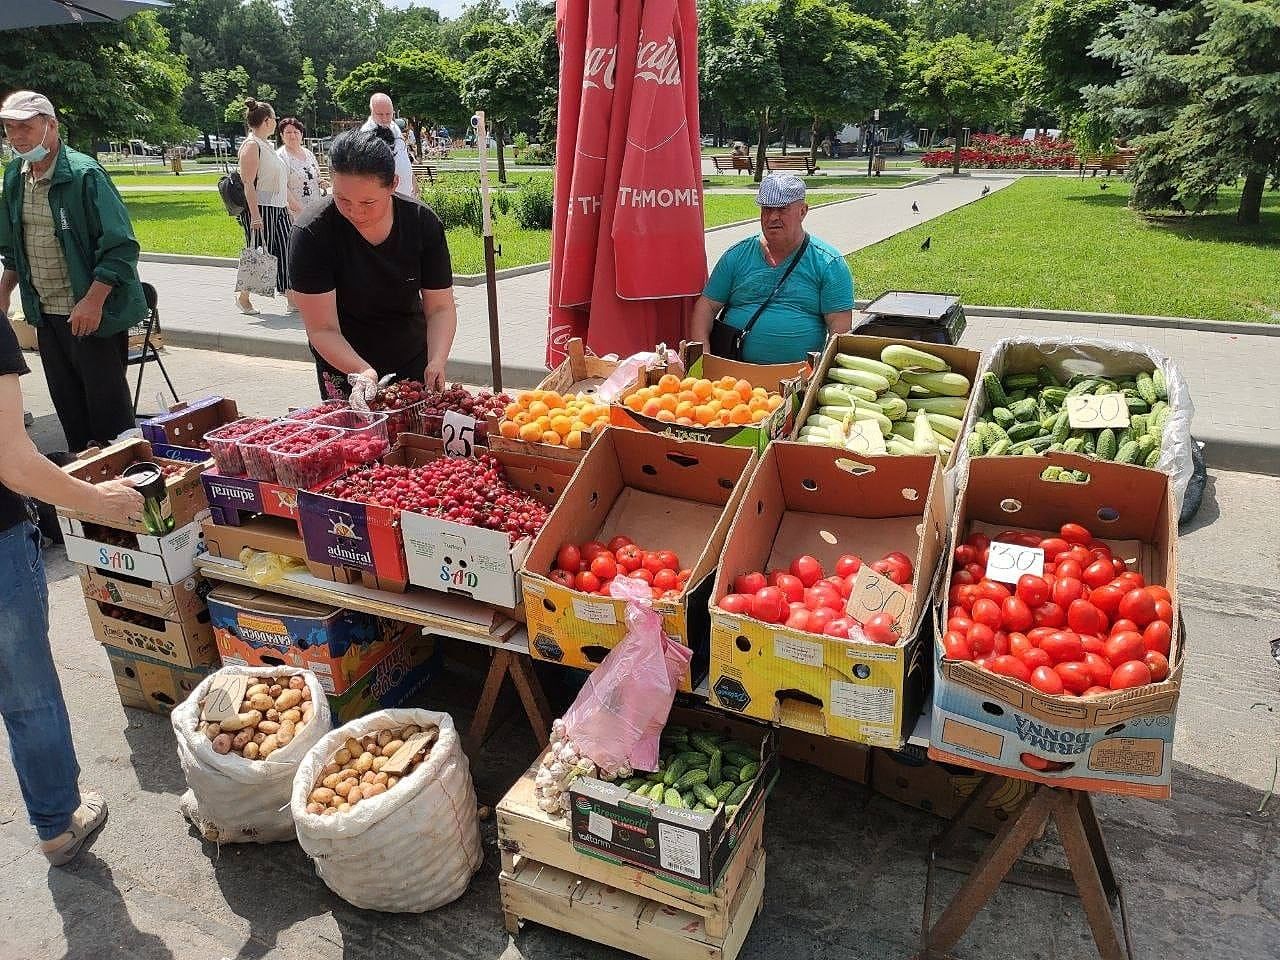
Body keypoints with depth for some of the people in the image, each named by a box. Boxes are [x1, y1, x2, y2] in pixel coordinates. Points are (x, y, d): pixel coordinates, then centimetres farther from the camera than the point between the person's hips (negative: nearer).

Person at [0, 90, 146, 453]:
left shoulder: (84, 174, -14)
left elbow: (120, 247, -19)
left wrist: (93, 302, -23)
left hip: (91, 314, -7)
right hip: (45, 315, 7)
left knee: (107, 404, 0)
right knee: (67, 406, 15)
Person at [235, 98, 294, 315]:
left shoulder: (267, 145, 16)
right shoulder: (251, 145, -12)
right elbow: (248, 183, -18)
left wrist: (289, 207, 22)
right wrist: (255, 215, -24)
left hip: (278, 208, 9)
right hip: (260, 209, -9)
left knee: (286, 251, 4)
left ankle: (292, 299, 6)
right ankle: (243, 296, 14)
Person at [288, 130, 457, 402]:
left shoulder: (423, 222, -15)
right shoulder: (312, 234, -23)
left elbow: (440, 308, -12)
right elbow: (322, 329, -23)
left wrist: (437, 362, -29)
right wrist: (362, 373, -39)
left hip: (413, 362, 2)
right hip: (343, 367, -2)